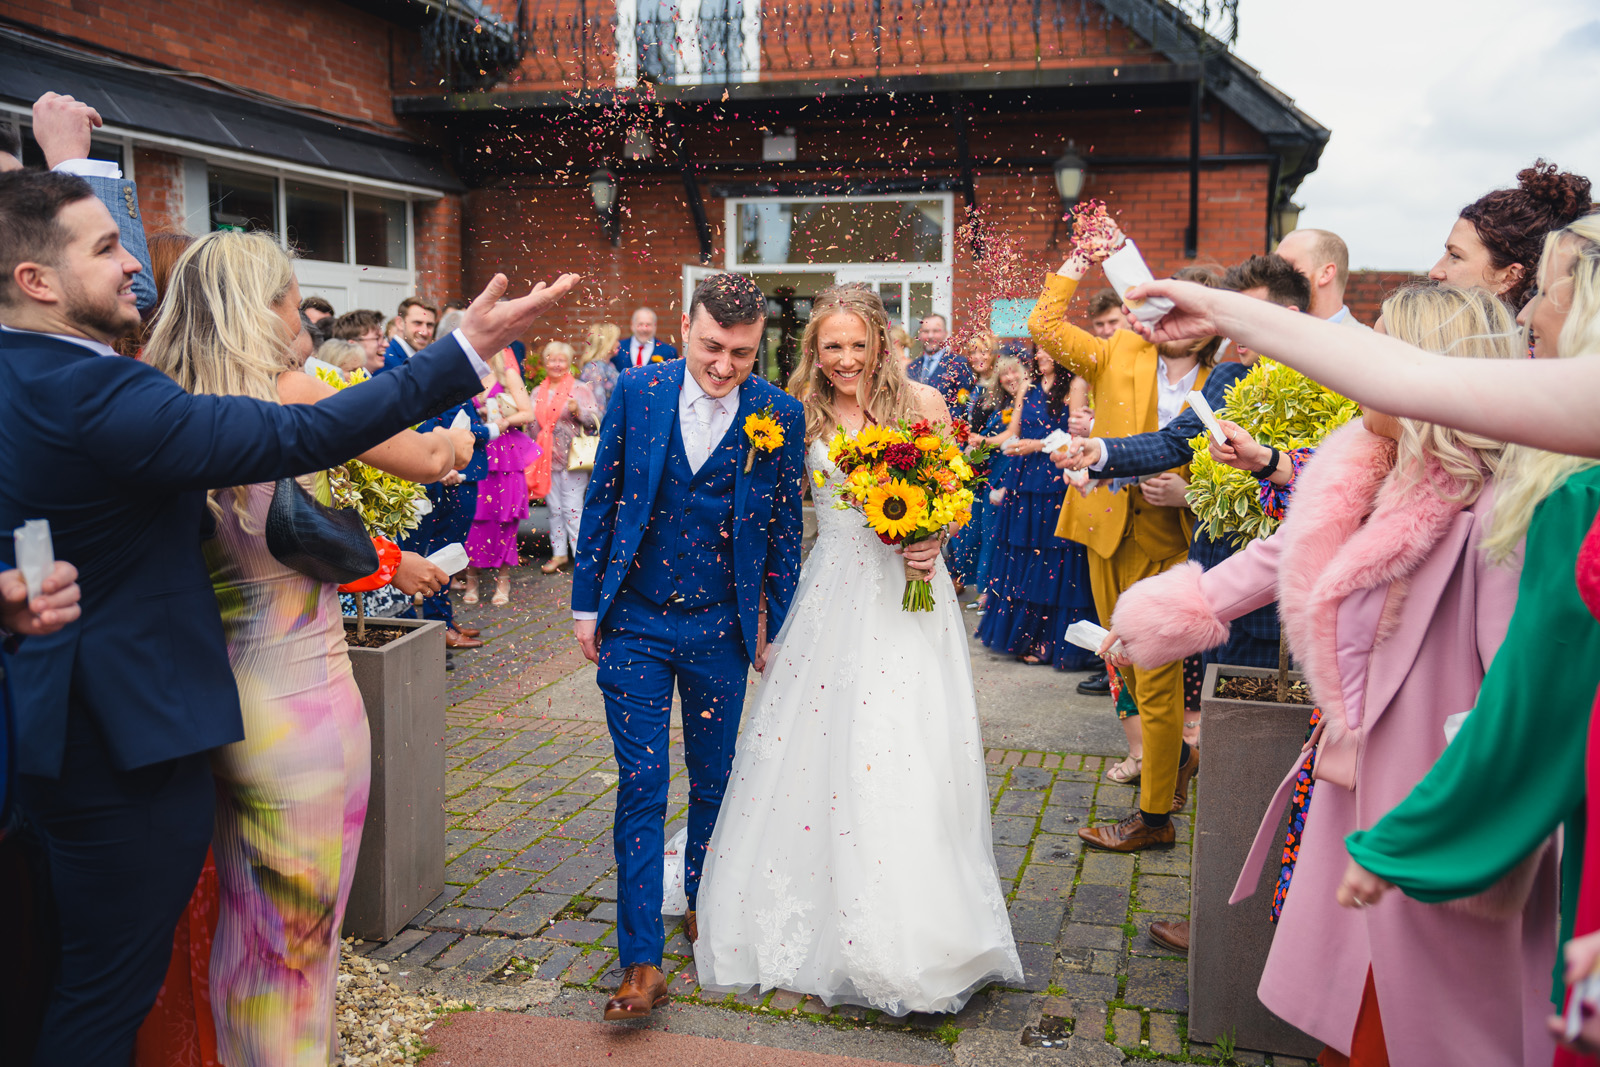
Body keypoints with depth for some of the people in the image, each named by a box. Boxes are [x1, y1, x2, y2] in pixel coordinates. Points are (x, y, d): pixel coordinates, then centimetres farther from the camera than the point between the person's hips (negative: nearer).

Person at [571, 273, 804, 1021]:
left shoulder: (779, 413, -6)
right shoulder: (636, 391, -5)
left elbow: (785, 527, 2)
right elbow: (602, 499, 2)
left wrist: (775, 626, 5)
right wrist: (586, 603, 3)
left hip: (721, 628, 1)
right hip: (635, 622, 0)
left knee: (712, 781, 16)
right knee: (641, 786, -1)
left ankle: (703, 902, 41)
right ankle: (642, 963, 5)